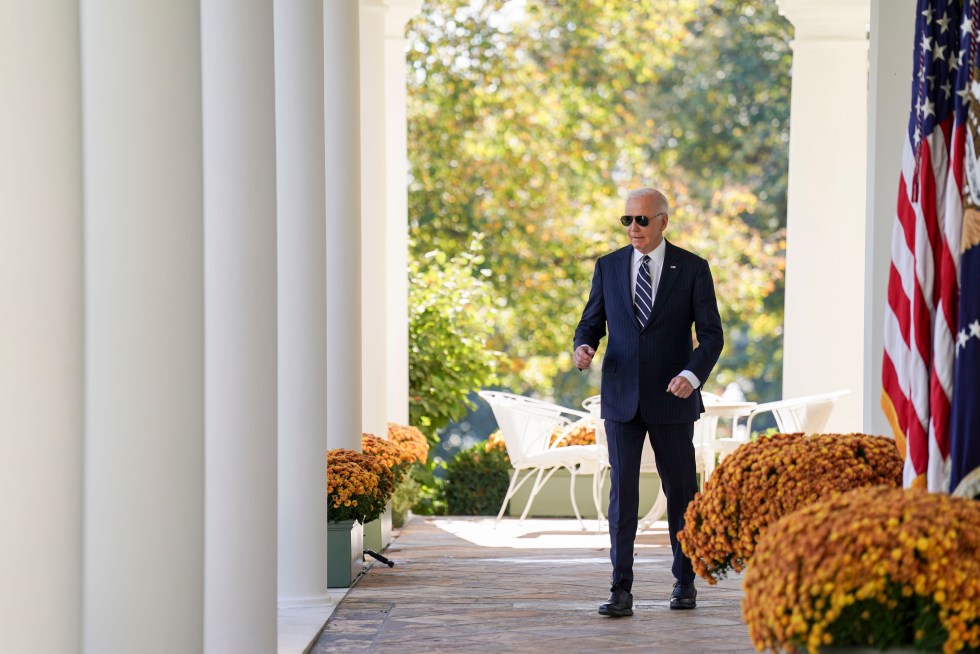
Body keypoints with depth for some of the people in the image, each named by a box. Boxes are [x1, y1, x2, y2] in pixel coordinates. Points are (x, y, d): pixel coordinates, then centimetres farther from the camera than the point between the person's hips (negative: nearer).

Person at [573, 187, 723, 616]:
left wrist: (692, 374, -21)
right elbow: (591, 322, 10)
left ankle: (685, 581, 25)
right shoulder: (609, 267, 6)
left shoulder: (692, 269, -1)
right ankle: (621, 591, -7)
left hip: (672, 397, -1)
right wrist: (583, 348, -13)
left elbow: (711, 334, -3)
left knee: (681, 491, 9)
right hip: (621, 398, 1)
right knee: (622, 492, -6)